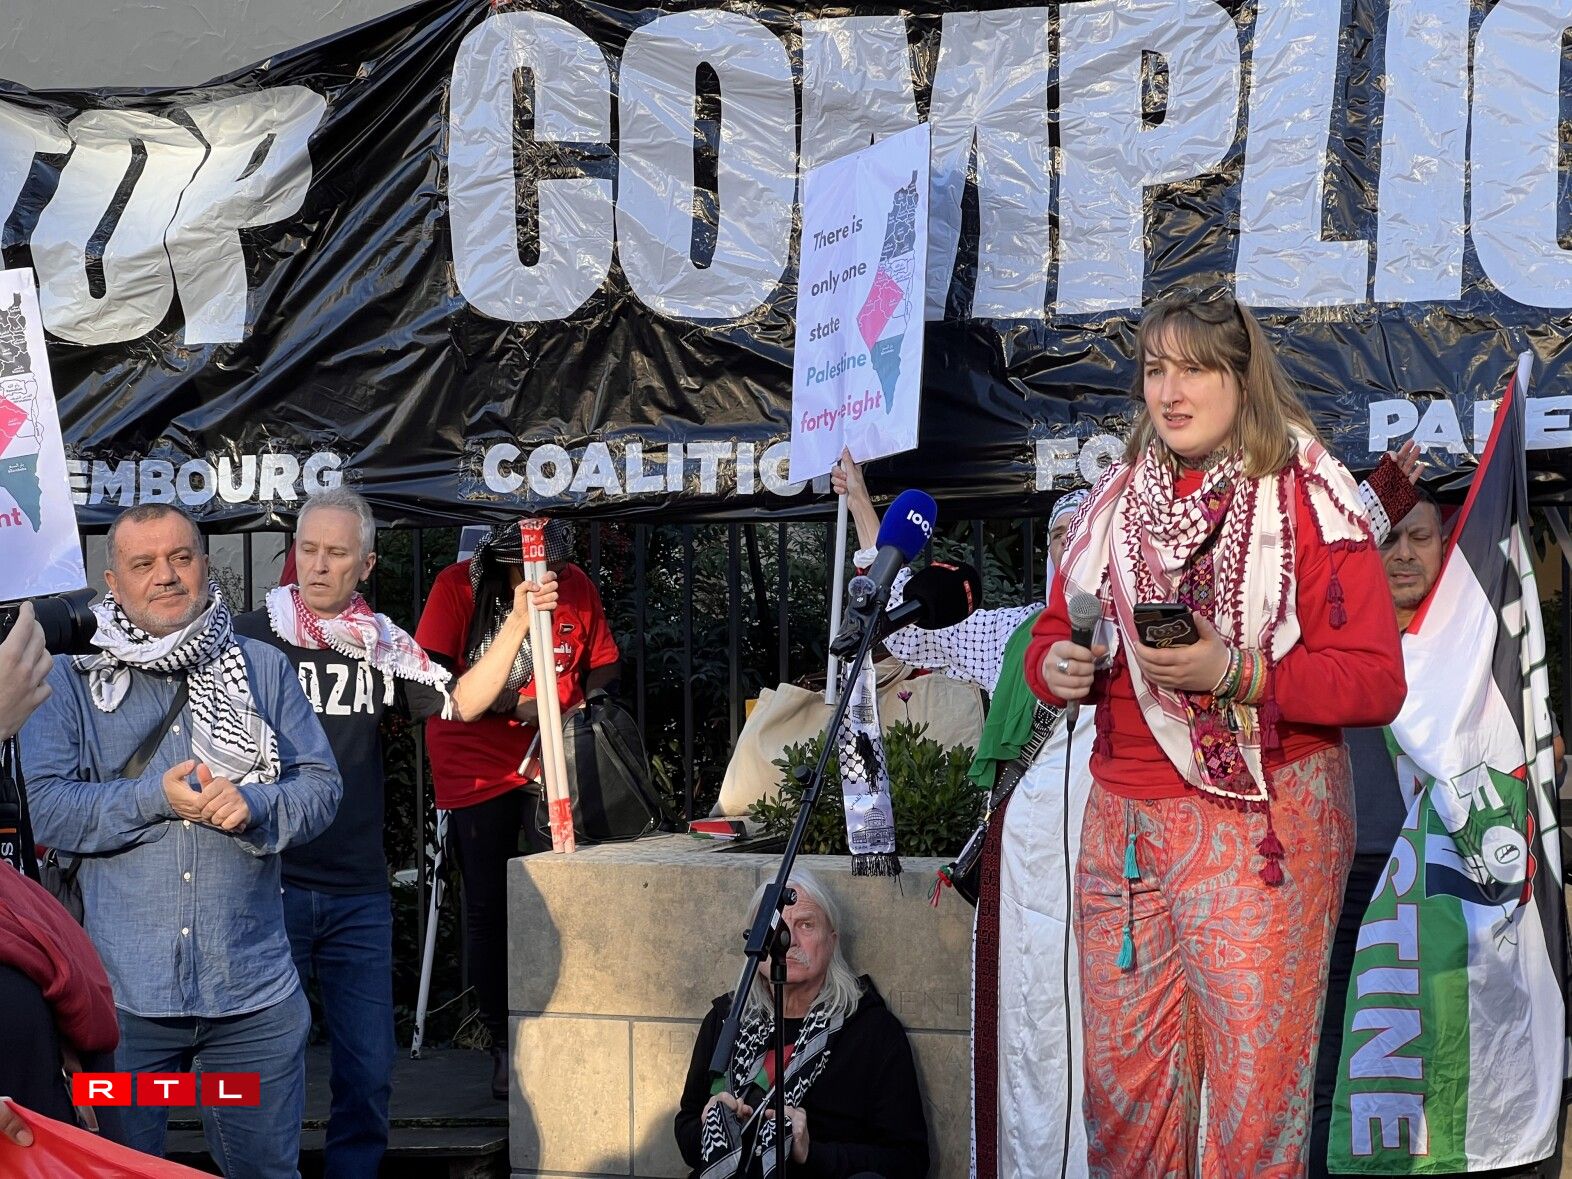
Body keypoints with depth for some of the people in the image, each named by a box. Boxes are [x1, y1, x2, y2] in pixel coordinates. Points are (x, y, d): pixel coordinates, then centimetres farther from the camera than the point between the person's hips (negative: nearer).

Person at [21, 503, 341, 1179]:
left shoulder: (262, 669, 9)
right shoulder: (69, 680, 3)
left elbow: (321, 786, 4)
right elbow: (47, 811, -5)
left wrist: (253, 805, -16)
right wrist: (156, 799, -17)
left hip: (254, 991, 1)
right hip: (121, 990, -1)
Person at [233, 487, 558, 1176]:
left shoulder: (381, 646, 9)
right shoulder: (250, 638, -2)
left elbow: (462, 704, 10)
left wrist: (518, 622, 3)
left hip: (359, 895, 3)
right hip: (270, 886, -3)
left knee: (368, 1076, 5)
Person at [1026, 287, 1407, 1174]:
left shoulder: (1308, 500, -3)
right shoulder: (1117, 502, 13)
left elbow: (1376, 682, -8)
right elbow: (1053, 634, 22)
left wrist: (1235, 671, -22)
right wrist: (1056, 667, -2)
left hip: (1258, 826, -5)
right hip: (1122, 823, 5)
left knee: (1255, 1085, -6)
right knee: (1121, 1079, 5)